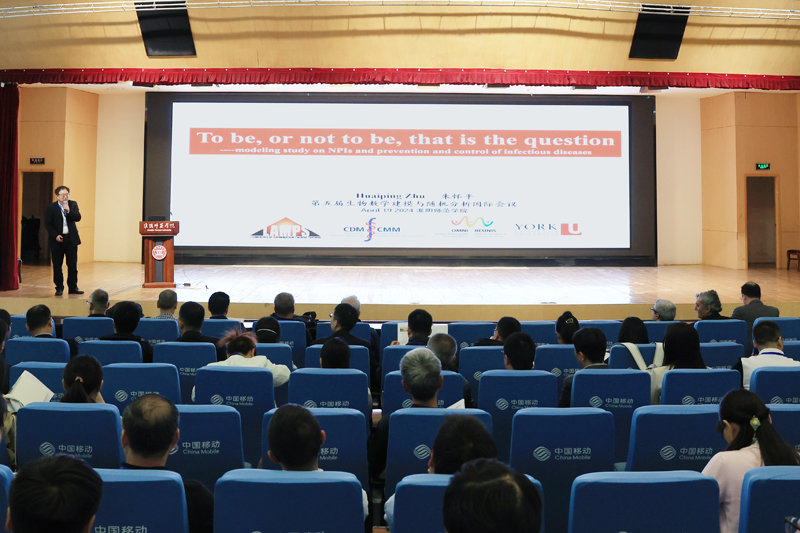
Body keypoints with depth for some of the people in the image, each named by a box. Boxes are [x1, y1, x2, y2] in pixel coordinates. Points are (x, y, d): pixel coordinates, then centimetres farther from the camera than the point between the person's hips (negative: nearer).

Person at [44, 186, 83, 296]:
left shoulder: (73, 204, 5)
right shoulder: (51, 207, -1)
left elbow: (78, 218, -7)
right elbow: (48, 224, -2)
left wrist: (68, 210, -20)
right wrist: (55, 235, -13)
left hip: (71, 239, 2)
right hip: (58, 239, -2)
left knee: (73, 264, 4)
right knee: (57, 265, 2)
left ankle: (73, 287, 12)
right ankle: (59, 288, 11)